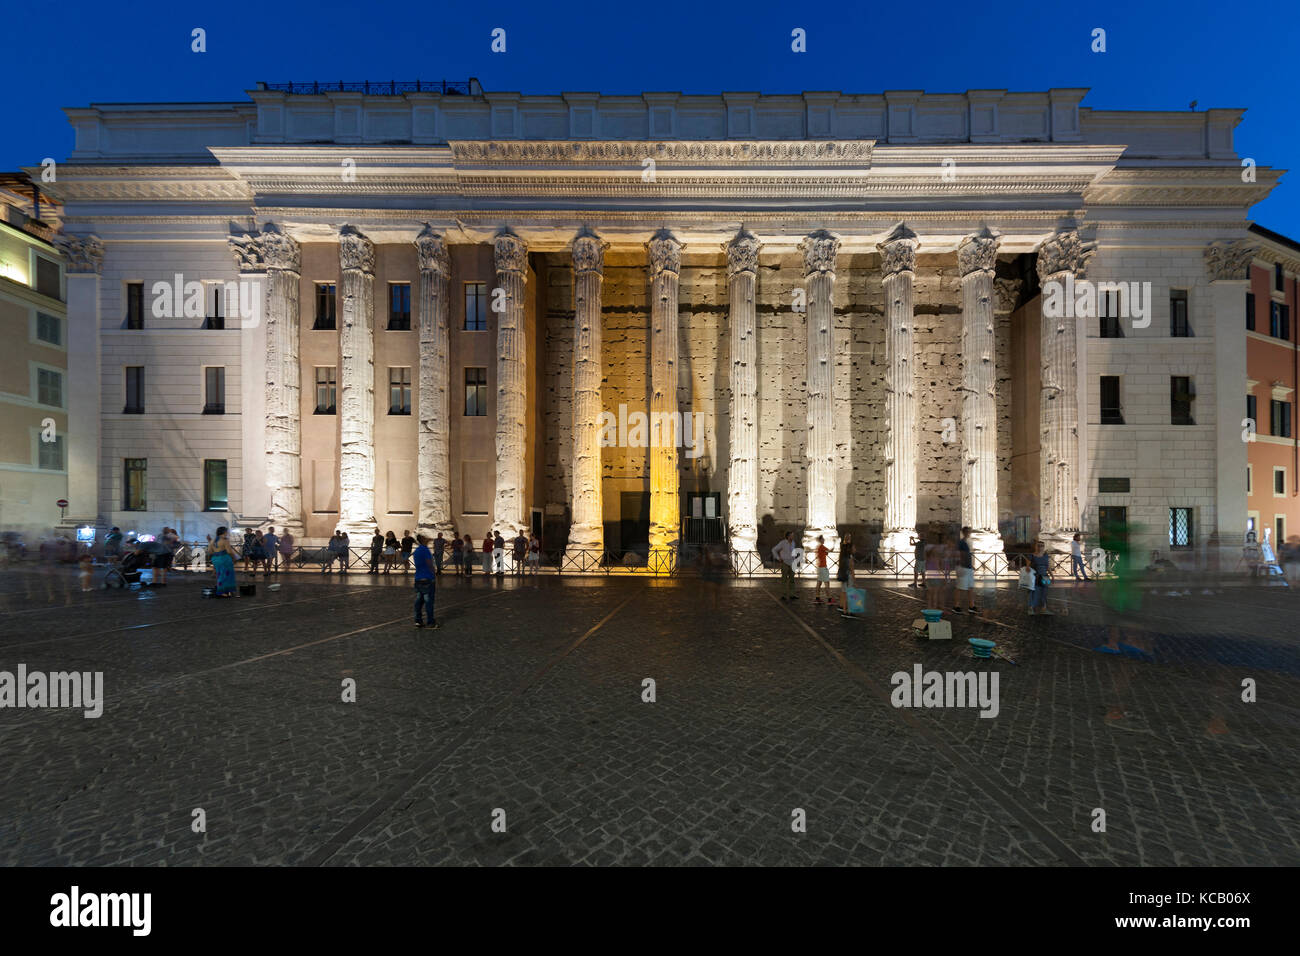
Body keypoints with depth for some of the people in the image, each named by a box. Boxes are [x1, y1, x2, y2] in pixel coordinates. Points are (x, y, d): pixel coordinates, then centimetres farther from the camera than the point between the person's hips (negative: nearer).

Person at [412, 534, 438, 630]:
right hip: (427, 579, -8)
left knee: (418, 600, 12)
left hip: (418, 579, 8)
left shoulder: (416, 550, 11)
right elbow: (430, 566, -13)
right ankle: (431, 623, 3)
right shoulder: (425, 550, -16)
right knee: (429, 601, -2)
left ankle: (418, 621, 17)